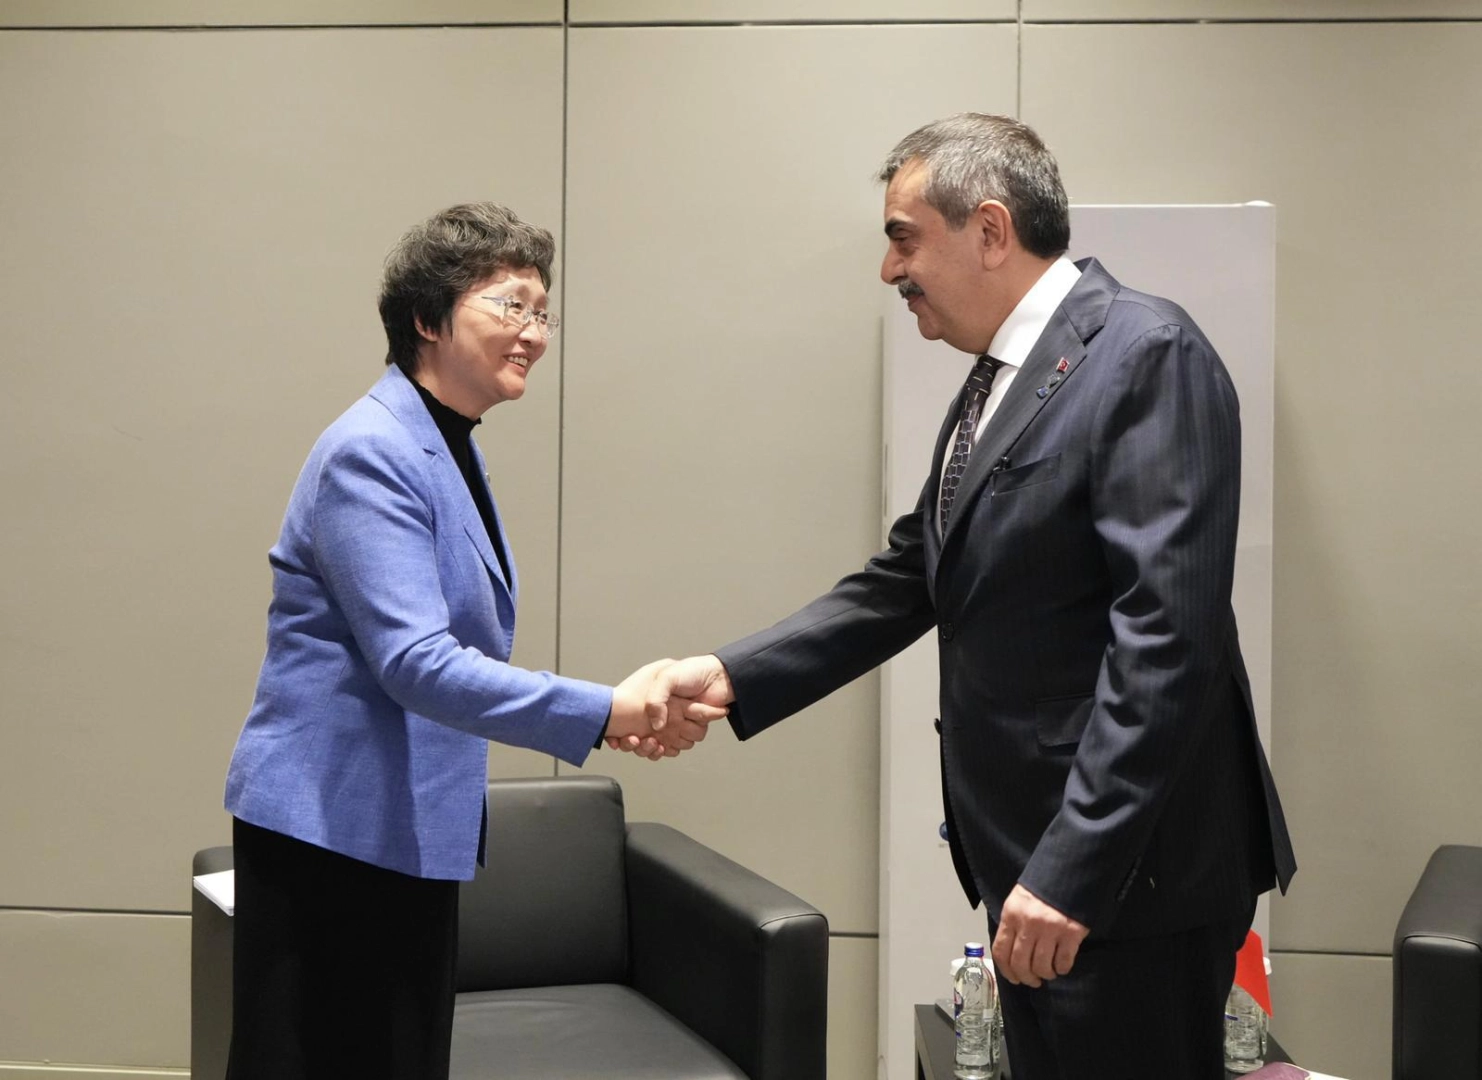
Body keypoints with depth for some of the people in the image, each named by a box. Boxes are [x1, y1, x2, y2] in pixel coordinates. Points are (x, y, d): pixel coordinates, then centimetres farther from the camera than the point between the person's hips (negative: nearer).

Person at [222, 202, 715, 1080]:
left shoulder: (450, 448, 13)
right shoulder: (372, 455, -17)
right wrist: (603, 713, -30)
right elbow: (415, 663, -26)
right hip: (332, 829, -9)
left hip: (410, 831, 9)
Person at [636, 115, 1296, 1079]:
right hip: (1032, 852, 9)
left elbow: (1165, 635, -23)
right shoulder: (1000, 377, 13)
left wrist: (1072, 871, -25)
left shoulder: (1146, 354, -15)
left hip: (1125, 864, -9)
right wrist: (733, 675, 4)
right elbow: (909, 583, 15)